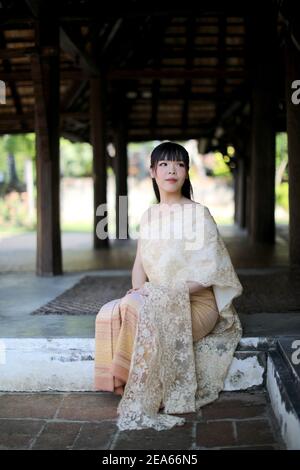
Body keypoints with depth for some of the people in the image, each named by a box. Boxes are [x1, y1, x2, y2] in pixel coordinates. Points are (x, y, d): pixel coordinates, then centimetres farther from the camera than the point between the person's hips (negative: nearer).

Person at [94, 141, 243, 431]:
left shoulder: (198, 214, -6)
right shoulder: (149, 216, 13)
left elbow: (208, 271, -13)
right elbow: (140, 264, 14)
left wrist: (164, 291, -21)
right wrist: (138, 290, -9)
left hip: (197, 302, -5)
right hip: (158, 302, 6)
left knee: (143, 313, -33)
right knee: (110, 314, -21)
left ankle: (141, 408, -25)